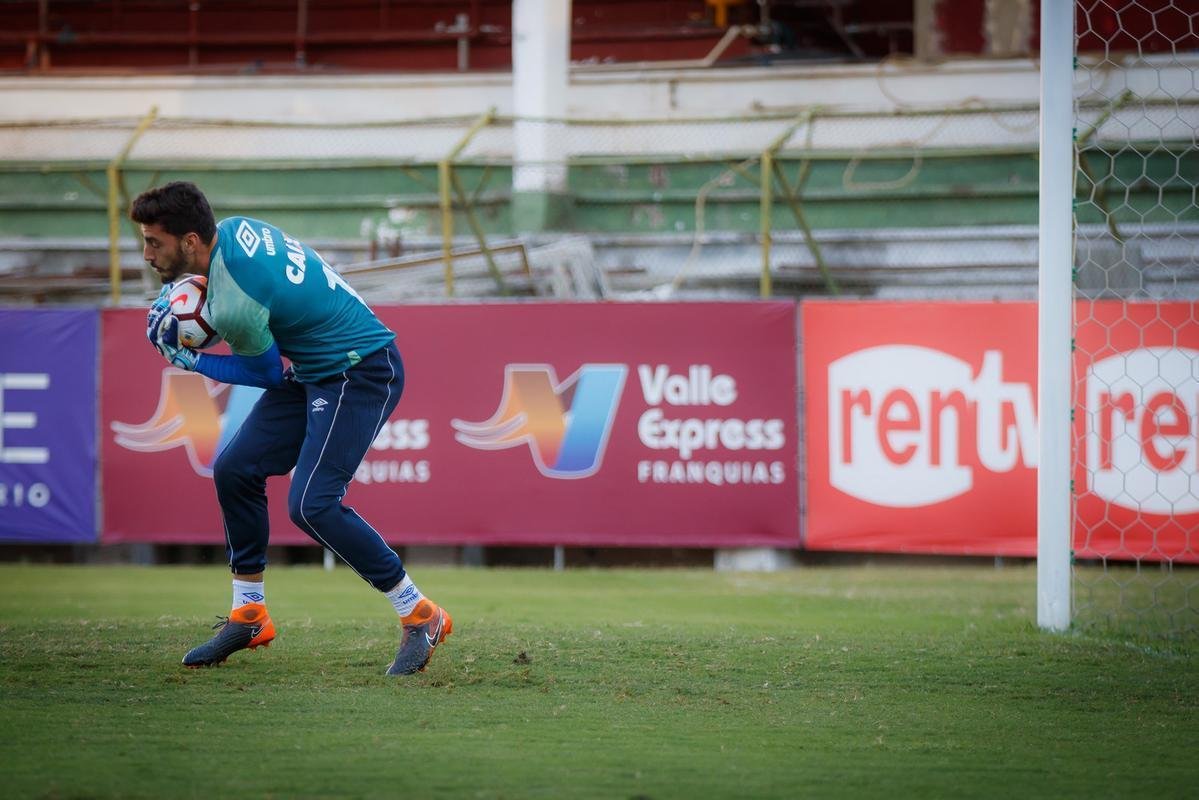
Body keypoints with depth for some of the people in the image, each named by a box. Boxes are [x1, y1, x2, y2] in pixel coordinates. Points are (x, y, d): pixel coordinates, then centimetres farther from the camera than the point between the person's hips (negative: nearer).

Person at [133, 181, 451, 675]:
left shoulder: (234, 306, -28)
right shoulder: (233, 229, -3)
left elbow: (271, 374, -12)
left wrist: (188, 360, -4)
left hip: (362, 372, -10)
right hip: (314, 371, 10)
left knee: (311, 505, -20)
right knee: (235, 470, 6)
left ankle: (419, 616, -9)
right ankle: (248, 616, 18)